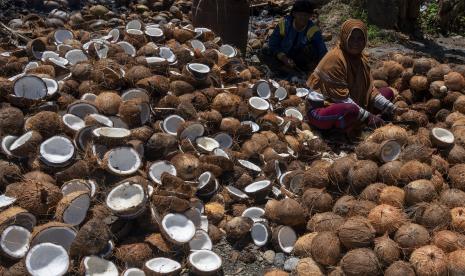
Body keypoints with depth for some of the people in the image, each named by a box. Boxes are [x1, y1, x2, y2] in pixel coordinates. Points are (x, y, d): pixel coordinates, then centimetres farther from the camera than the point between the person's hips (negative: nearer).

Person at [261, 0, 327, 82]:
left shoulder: (313, 30, -19)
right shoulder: (284, 23, -15)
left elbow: (323, 52, -26)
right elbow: (272, 43, -12)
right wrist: (284, 59, -27)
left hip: (303, 62, -2)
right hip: (284, 59, 2)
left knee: (310, 49, -30)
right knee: (265, 51, -23)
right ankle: (294, 74, -33)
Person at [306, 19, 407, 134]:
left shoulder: (360, 58, 4)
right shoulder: (335, 58, -21)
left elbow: (369, 89, 5)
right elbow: (342, 98, -23)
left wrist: (393, 109, -5)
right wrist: (368, 117, -22)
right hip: (322, 109, -9)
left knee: (388, 92, 6)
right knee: (351, 109, -41)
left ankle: (353, 123, -5)